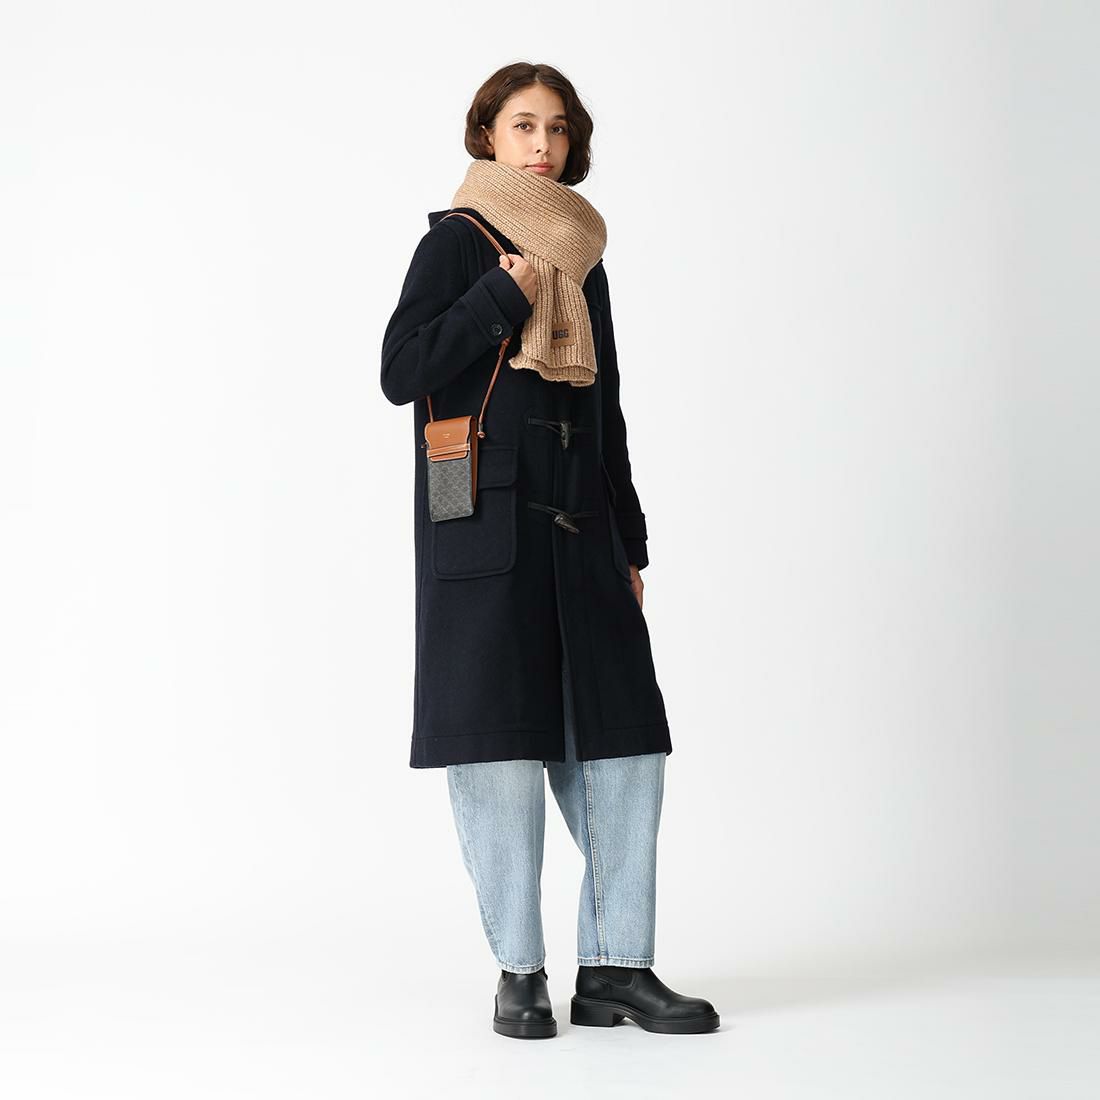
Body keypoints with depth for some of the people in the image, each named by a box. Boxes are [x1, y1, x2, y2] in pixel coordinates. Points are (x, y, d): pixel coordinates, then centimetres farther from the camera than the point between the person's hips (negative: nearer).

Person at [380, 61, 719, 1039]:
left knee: (621, 739, 1)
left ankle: (616, 967, 8)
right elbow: (400, 371, -8)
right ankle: (520, 972, 6)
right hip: (486, 528, -6)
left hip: (580, 531, 6)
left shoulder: (581, 257, 18)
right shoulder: (457, 242, 2)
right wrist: (502, 299, -12)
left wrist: (629, 544, 18)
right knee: (500, 745, -4)